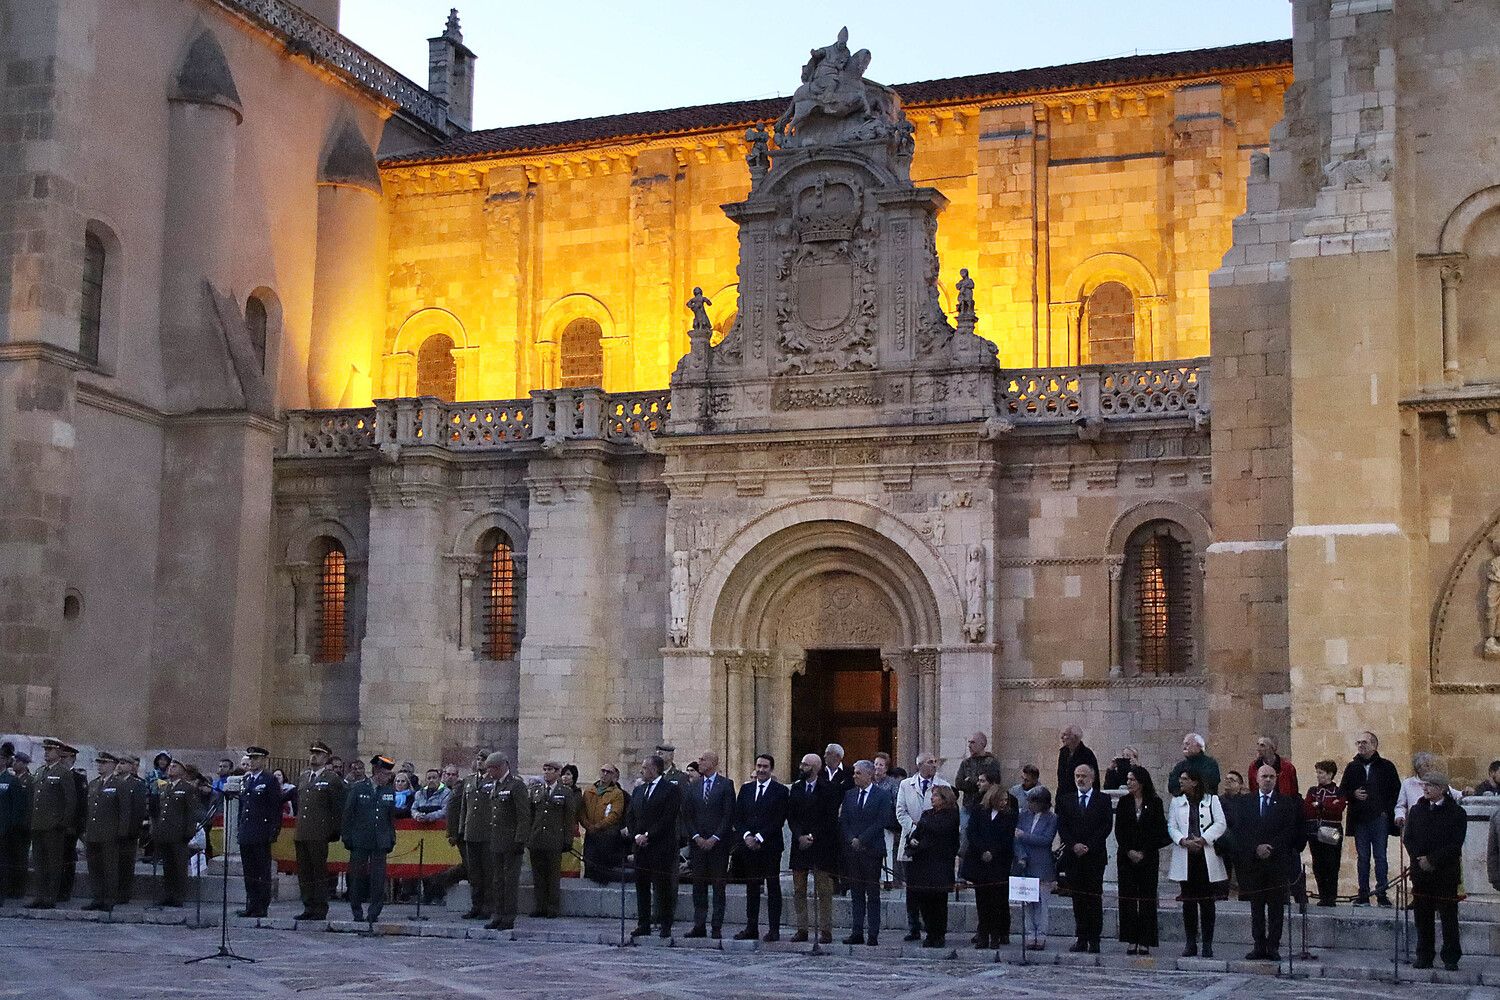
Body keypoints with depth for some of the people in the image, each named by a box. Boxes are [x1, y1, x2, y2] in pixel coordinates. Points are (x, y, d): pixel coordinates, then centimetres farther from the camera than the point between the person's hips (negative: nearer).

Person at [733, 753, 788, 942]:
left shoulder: (781, 791, -1)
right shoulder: (746, 789, 13)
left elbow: (779, 820, -8)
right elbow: (737, 816, 9)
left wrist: (760, 838, -12)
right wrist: (746, 836, -7)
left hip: (770, 846, -4)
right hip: (748, 846, 4)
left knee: (773, 889, 0)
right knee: (751, 889, 7)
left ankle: (774, 929, 2)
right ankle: (751, 928, 11)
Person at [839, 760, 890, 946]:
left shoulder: (882, 796, -2)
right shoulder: (849, 795, 12)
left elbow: (880, 822, -9)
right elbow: (843, 821, 9)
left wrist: (861, 840, -12)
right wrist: (851, 840, -7)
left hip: (872, 850, -4)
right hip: (851, 850, 4)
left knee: (873, 894, -1)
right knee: (856, 893, 6)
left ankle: (873, 935, 1)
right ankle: (857, 933, 9)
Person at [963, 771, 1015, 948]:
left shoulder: (1008, 815, 4)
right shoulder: (978, 811, 6)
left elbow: (1008, 840, -2)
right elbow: (972, 834, -1)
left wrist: (993, 853, -10)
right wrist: (983, 852, -11)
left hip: (999, 865, -1)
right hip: (978, 862, 1)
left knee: (998, 900, -3)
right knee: (981, 899, 3)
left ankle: (996, 935, 2)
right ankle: (983, 935, 7)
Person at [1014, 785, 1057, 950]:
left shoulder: (1051, 819, -2)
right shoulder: (1024, 816, 9)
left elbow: (1046, 839, -13)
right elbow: (1017, 839, 2)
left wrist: (1023, 836, -13)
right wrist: (1021, 857, -13)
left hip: (1042, 867, -3)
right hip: (1024, 867, 3)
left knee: (1041, 903, 0)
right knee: (1026, 903, 3)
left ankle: (1041, 936, 6)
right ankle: (1030, 935, 8)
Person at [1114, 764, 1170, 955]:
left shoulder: (1155, 803, 0)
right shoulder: (1124, 802, 7)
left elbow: (1159, 832, -2)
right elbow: (1119, 830, 4)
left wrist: (1144, 852, -8)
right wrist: (1128, 851, -7)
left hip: (1148, 857, -2)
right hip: (1126, 857, 2)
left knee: (1147, 898, -2)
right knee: (1128, 898, 0)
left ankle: (1145, 942, 0)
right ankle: (1131, 941, 4)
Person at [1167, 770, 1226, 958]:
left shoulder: (1212, 800, 6)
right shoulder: (1177, 801, 13)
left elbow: (1220, 824, -3)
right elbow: (1171, 826, 6)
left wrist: (1203, 839, -13)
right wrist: (1184, 841, -12)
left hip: (1207, 856, -2)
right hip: (1185, 857, 2)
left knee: (1207, 902, -2)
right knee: (1188, 902, 3)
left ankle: (1207, 944, 3)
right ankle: (1191, 944, 8)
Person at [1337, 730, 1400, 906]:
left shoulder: (1386, 766, 3)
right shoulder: (1352, 767, 10)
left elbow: (1396, 791, 4)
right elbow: (1342, 791, 14)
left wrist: (1387, 810, -5)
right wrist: (1353, 794, -7)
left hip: (1380, 818, -3)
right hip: (1359, 819, 3)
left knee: (1380, 856, -2)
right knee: (1362, 857, 5)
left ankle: (1381, 893, 2)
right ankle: (1363, 894, 8)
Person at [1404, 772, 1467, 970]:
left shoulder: (1457, 813, -3)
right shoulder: (1417, 810, 11)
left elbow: (1455, 844, -10)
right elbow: (1408, 839, 7)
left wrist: (1432, 860, -14)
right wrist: (1420, 858, -9)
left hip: (1446, 874, -4)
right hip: (1420, 872, 4)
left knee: (1448, 917, -1)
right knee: (1422, 917, 7)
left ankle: (1451, 959, 5)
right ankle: (1424, 957, 14)